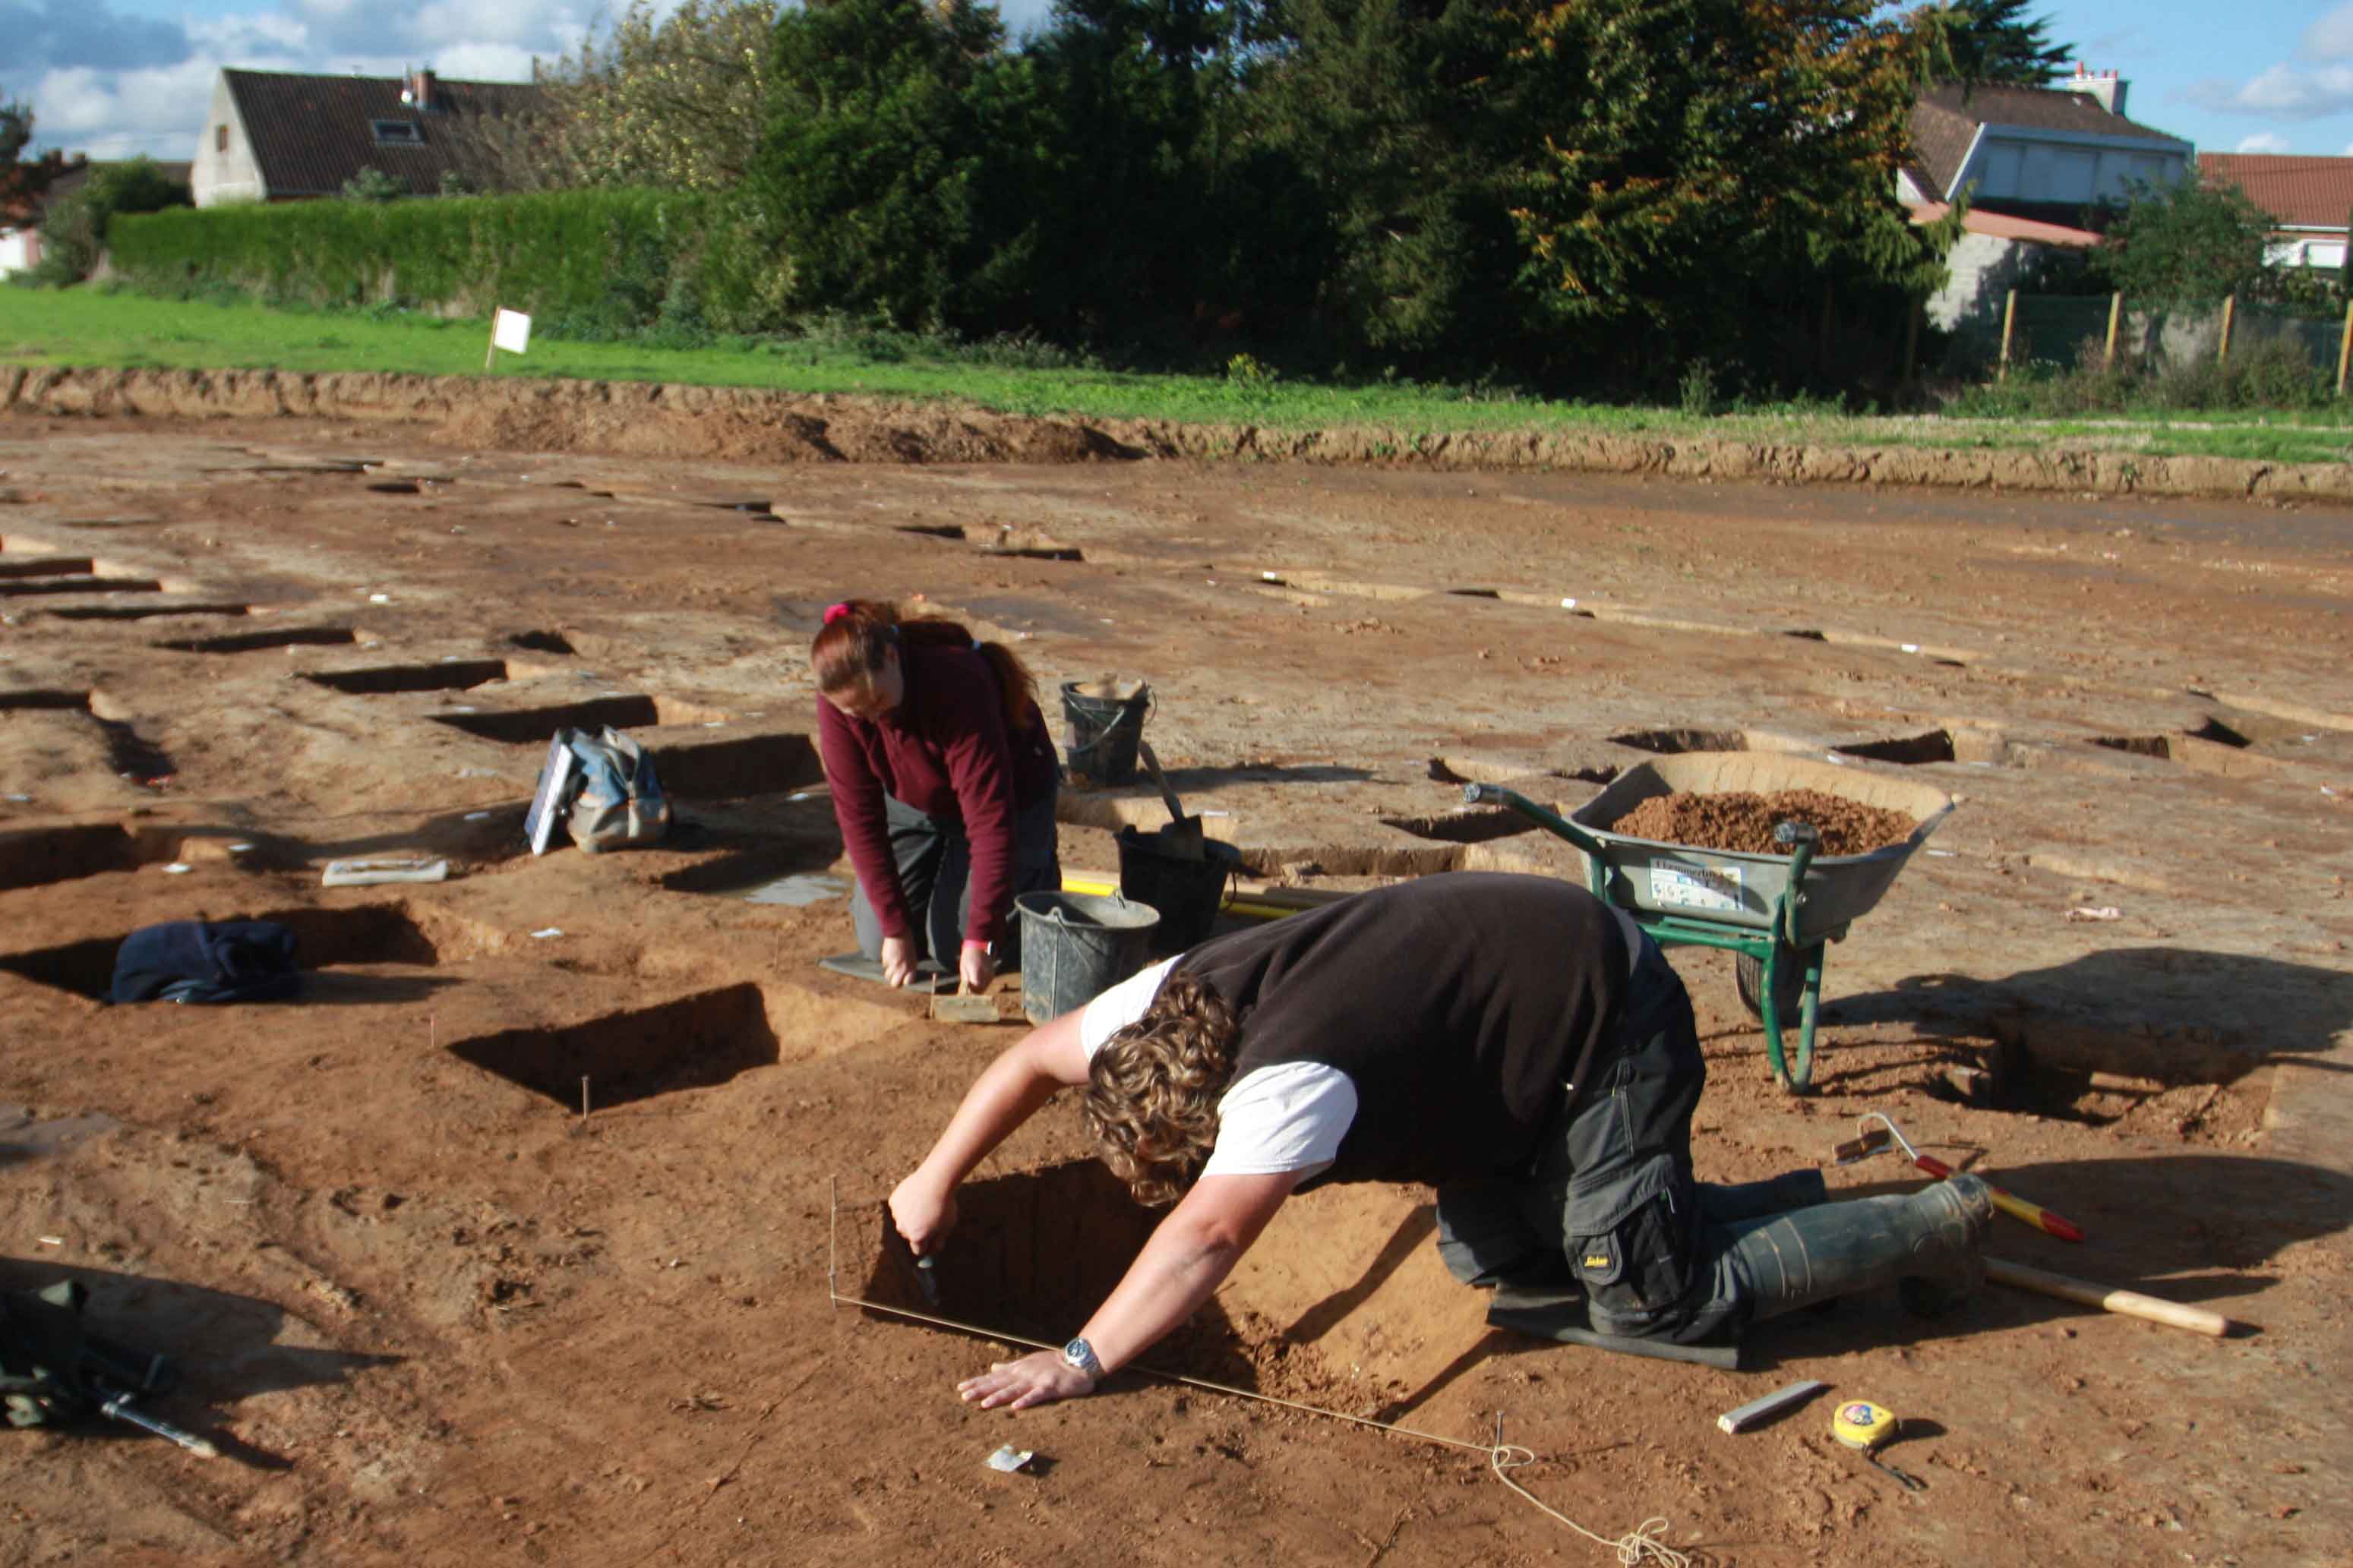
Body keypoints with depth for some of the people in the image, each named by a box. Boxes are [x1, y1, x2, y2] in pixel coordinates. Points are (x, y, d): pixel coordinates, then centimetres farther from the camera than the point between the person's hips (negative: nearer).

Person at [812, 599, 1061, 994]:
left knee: (954, 946, -10)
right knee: (877, 943, -2)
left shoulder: (959, 686, -40)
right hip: (913, 802, 4)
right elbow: (857, 813, -22)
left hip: (1010, 793, -4)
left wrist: (980, 937, -41)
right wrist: (894, 927, -24)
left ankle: (1039, 872, 17)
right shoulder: (837, 700, -26)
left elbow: (990, 816, -39)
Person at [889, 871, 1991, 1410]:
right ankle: (1801, 1201, 22)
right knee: (1485, 1257, 13)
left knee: (1652, 1300, -5)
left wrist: (1081, 1362, -33)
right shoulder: (1178, 991, -7)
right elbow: (1037, 1058, 3)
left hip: (1611, 1020, -9)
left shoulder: (1296, 1074, -31)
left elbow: (1205, 1238, -35)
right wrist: (935, 1183, 4)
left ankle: (1927, 1227, 12)